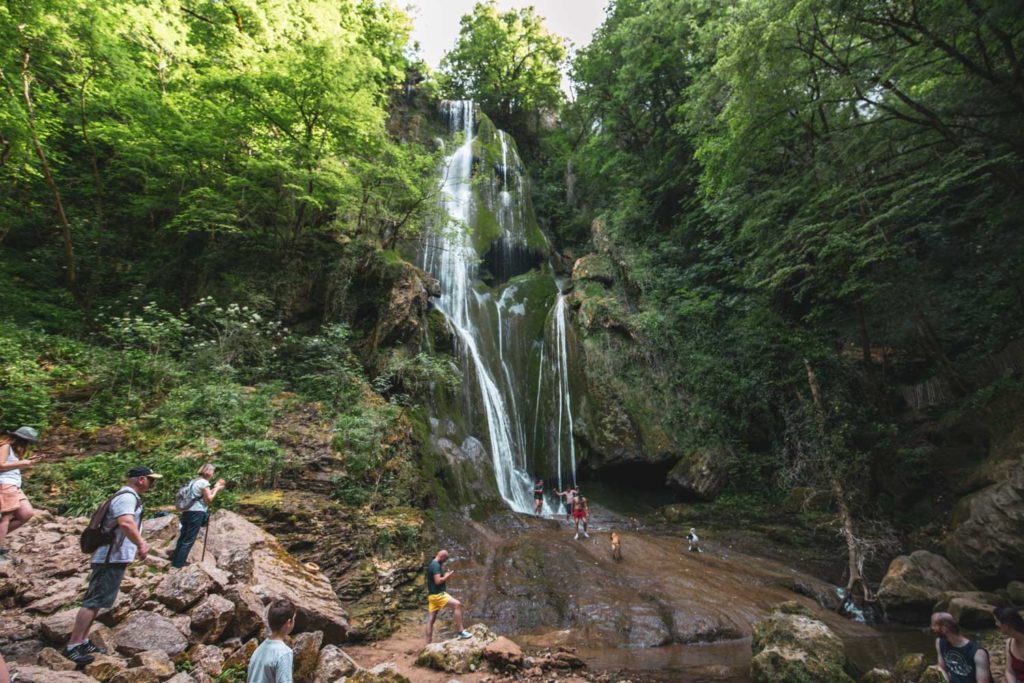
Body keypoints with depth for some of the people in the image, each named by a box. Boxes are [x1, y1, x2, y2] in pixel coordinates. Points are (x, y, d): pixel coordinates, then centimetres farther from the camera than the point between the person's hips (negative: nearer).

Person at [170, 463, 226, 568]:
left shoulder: (194, 481, 17)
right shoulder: (204, 482, -11)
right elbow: (209, 499, -9)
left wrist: (214, 488, 18)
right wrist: (217, 489, 2)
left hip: (187, 512, 9)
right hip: (196, 513, -9)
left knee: (183, 537, 17)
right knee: (189, 540, -2)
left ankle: (175, 561, 25)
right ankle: (179, 564, 3)